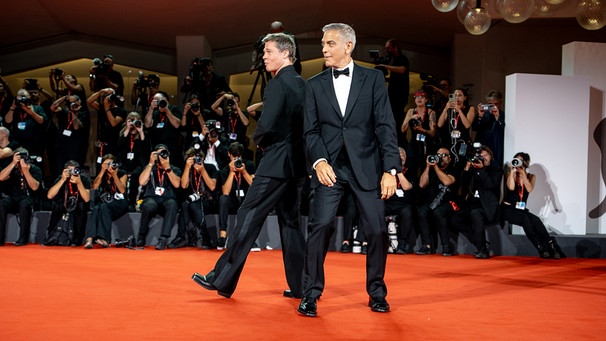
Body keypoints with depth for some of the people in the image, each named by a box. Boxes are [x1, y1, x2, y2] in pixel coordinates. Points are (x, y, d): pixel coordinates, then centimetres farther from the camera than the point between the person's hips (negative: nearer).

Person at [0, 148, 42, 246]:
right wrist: (13, 163, -20)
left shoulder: (35, 170, -4)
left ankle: (23, 238, -28)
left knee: (25, 204, -37)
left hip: (28, 199, -2)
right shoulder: (13, 168, 3)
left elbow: (34, 187, -18)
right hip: (12, 199, 2)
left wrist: (25, 170, -23)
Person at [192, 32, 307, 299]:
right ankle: (300, 285, 14)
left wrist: (258, 140, -2)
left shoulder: (277, 84, -13)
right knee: (289, 221, 13)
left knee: (248, 217, -4)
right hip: (296, 162, 9)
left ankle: (223, 280, 1)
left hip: (276, 162, -9)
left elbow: (267, 125, -22)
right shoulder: (302, 84, 12)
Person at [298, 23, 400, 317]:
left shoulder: (373, 79, 5)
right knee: (320, 226, -11)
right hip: (329, 166, 1)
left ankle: (377, 292, 20)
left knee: (377, 230, 0)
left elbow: (385, 126, -1)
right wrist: (319, 161, -14)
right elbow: (311, 130, 5)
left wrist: (390, 169, -10)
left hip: (366, 166, 0)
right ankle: (311, 293, 3)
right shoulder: (315, 85, 10)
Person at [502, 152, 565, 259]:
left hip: (522, 210, 3)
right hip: (508, 209, -3)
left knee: (536, 220, -29)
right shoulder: (509, 174, 4)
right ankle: (542, 249, -36)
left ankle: (552, 247, -35)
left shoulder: (531, 176, 10)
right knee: (525, 219, -33)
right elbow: (511, 187, -19)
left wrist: (523, 173, -16)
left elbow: (529, 189, -14)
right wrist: (512, 171, -15)